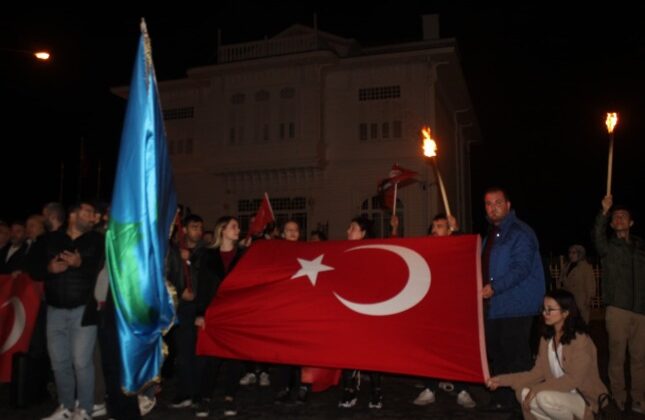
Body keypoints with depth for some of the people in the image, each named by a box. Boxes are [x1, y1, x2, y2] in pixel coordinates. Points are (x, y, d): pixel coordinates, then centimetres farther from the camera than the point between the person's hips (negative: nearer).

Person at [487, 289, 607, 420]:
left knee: (545, 397, -32)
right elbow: (538, 372, 1)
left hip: (585, 400, -6)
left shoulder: (580, 339, -18)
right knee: (524, 393, -17)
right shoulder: (547, 338, 3)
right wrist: (503, 380, -7)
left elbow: (574, 379, -23)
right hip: (561, 394, 6)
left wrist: (537, 389, -27)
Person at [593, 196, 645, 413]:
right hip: (618, 308, -2)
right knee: (617, 356, 1)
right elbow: (597, 236, -16)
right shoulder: (608, 246, 7)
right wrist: (604, 213, -30)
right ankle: (618, 399, 11)